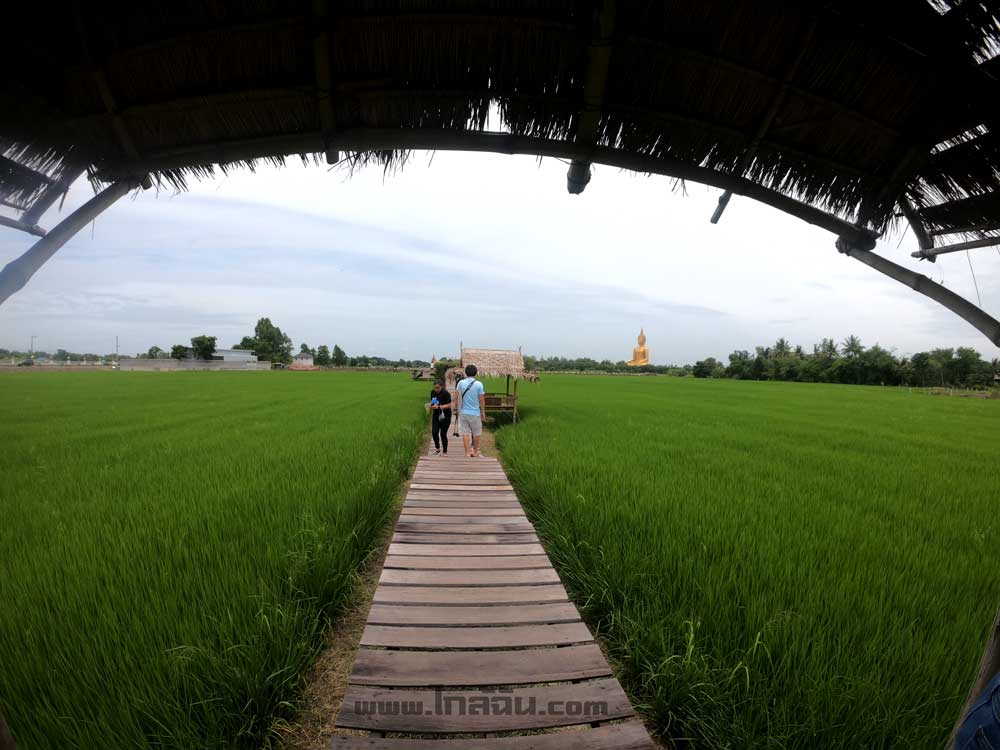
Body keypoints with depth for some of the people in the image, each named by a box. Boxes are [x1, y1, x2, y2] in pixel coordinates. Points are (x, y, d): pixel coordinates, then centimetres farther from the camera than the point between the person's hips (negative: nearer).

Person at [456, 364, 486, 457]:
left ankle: (467, 452, 6)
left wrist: (459, 410, 8)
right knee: (476, 433, 13)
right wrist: (483, 412, 7)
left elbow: (459, 398, -2)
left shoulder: (461, 383, -4)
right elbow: (481, 400, -5)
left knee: (465, 432, 7)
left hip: (463, 412, 2)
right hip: (475, 412, -1)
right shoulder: (479, 384, -9)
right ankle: (475, 451, 22)